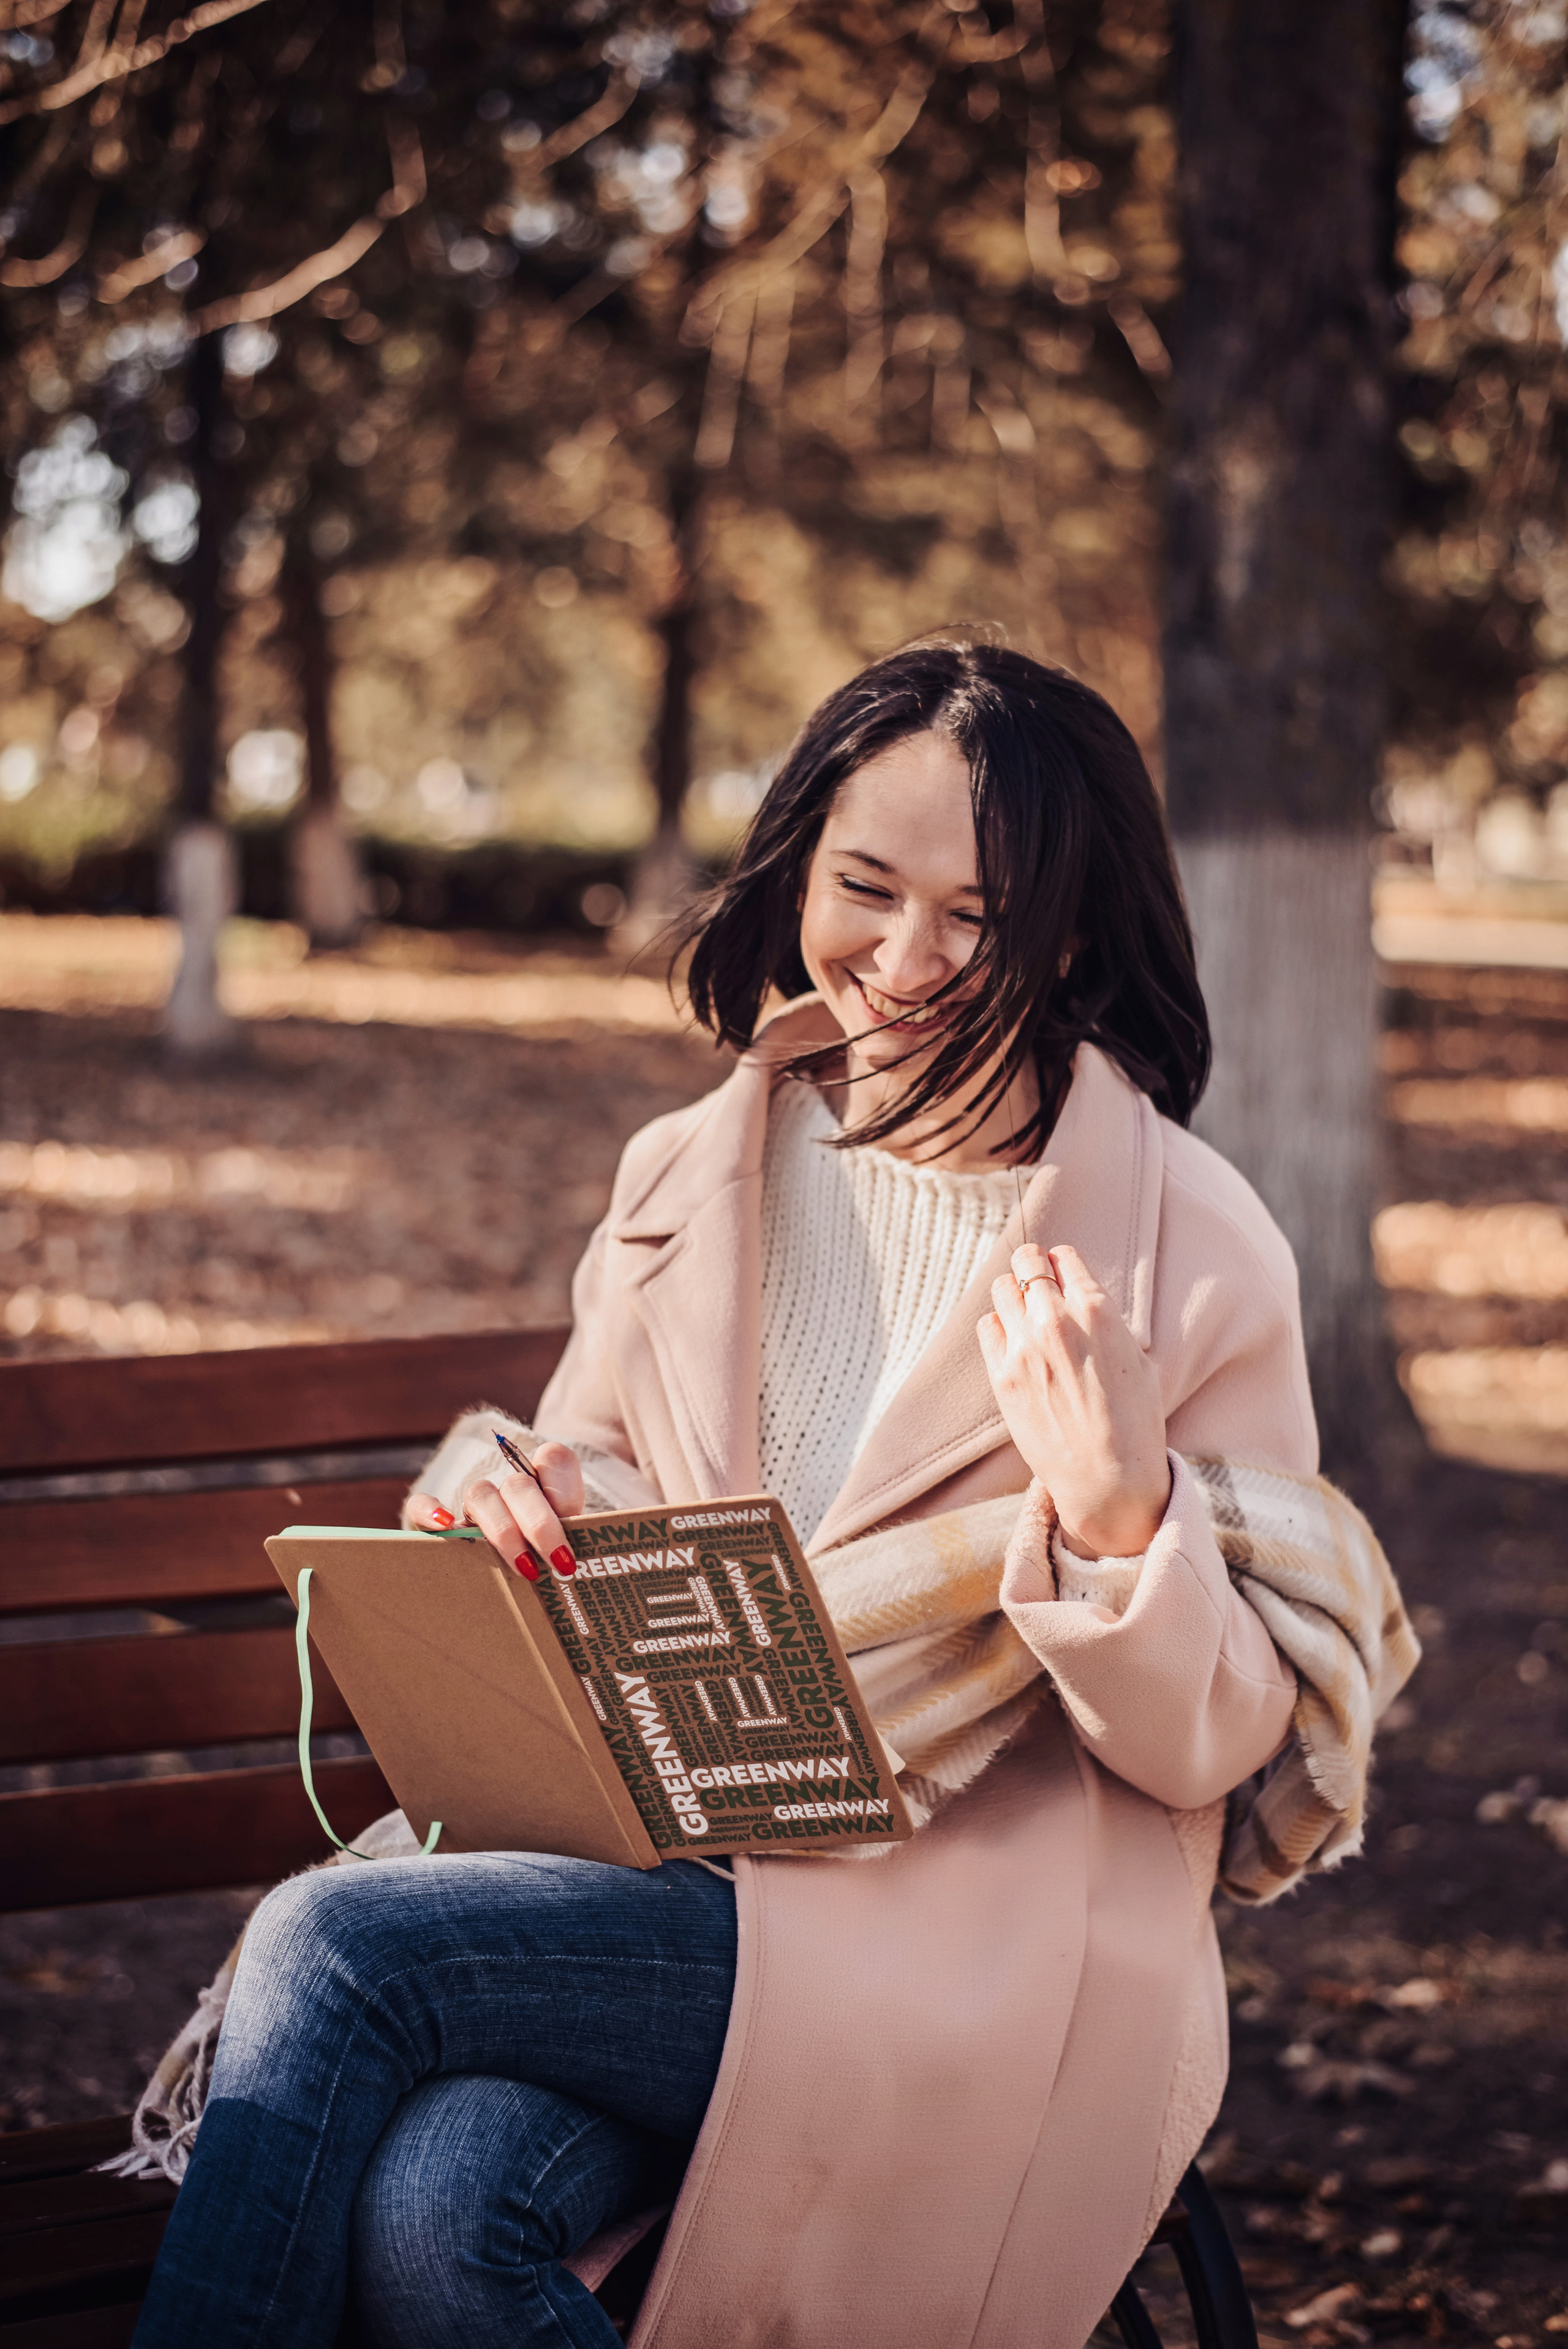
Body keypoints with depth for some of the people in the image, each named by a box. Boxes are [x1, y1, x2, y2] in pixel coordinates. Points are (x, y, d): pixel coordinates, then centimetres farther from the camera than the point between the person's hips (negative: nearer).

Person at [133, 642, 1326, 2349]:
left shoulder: (1190, 1249, -5)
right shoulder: (681, 1180, 10)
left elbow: (1214, 1745, -4)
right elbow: (598, 1526, 17)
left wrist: (1117, 1508, -23)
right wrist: (515, 1523, -7)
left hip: (984, 1948, -4)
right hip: (674, 1871, 4)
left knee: (337, 1941, -23)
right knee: (432, 2206, -30)